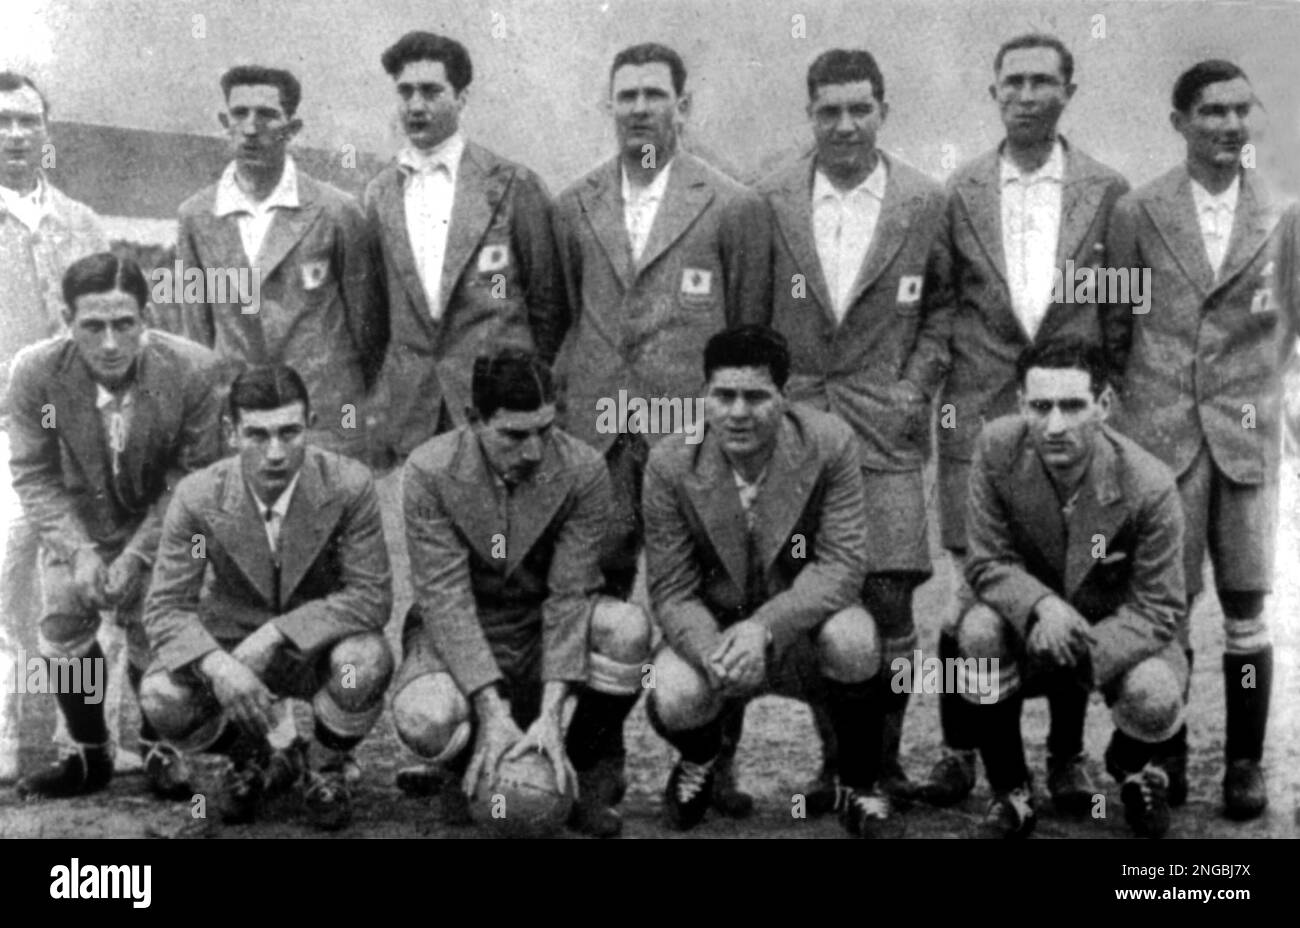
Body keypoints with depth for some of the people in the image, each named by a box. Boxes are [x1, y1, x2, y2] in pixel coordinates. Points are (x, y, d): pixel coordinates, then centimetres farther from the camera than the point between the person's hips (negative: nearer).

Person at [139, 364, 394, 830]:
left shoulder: (348, 484, -21)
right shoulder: (198, 497, -17)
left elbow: (372, 598, -20)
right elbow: (165, 609, -15)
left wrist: (276, 633, -31)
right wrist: (217, 665, -36)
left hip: (319, 646, -1)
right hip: (230, 648, 1)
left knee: (367, 660, -35)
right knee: (161, 698, -27)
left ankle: (324, 765, 0)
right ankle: (252, 760, 8)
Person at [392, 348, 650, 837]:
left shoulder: (584, 471, -16)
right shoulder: (429, 472, -18)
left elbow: (570, 594, -18)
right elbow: (444, 597, -22)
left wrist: (549, 714, -28)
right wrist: (492, 712, -31)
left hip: (545, 633, 1)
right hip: (457, 640, -1)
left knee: (627, 630, -31)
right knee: (425, 720, -34)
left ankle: (590, 769, -2)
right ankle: (474, 768, 6)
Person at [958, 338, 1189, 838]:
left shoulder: (1150, 487, -25)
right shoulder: (997, 448, -20)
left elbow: (1159, 610, -19)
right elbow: (987, 562, -14)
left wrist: (1083, 652, -35)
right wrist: (1042, 605, -35)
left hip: (1121, 634, -1)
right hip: (1032, 624, 2)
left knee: (1154, 699, -32)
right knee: (979, 631, -30)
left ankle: (1133, 765, 11)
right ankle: (1010, 789, -5)